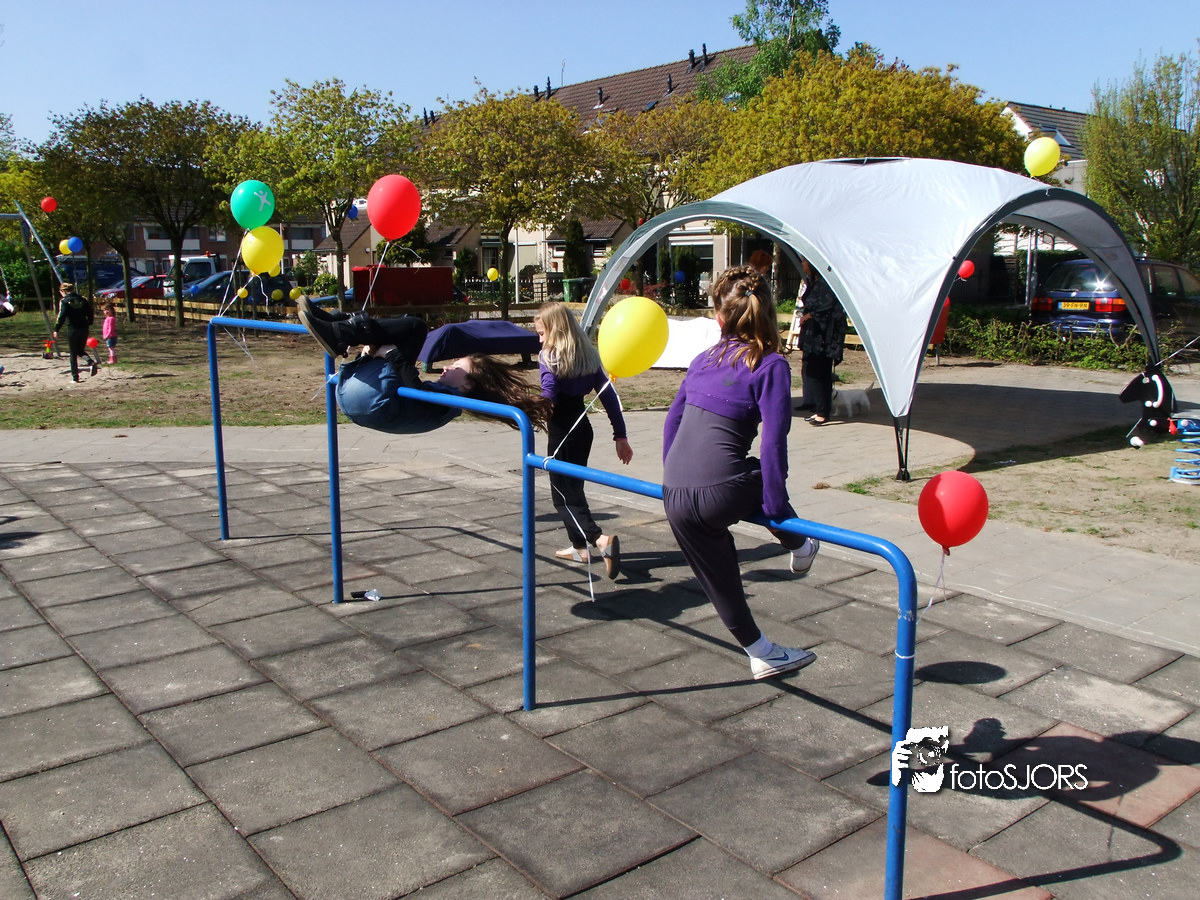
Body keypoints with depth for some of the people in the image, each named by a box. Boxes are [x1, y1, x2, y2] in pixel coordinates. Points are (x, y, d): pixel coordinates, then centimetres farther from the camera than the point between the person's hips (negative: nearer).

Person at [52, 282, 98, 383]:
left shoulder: (64, 301, -6)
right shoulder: (82, 299, 8)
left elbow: (62, 316, -14)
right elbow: (91, 313, 8)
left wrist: (56, 330, -9)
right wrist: (88, 324, 23)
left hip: (72, 330, -4)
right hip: (84, 329, 4)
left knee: (73, 354, 6)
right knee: (81, 351, 18)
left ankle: (75, 377, 8)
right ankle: (92, 362, -13)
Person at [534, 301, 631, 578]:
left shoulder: (549, 356, -13)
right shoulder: (587, 354, 7)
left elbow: (549, 398, -26)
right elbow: (608, 395, 6)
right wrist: (620, 435, 8)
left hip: (562, 430, -7)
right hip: (583, 427, 7)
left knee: (563, 494, -1)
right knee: (573, 486, 22)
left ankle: (599, 539, -23)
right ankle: (579, 546, 31)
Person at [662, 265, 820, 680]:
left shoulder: (704, 359, 13)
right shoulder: (770, 365, -4)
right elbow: (773, 442, -11)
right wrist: (777, 509, -4)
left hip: (673, 498, 6)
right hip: (719, 494, -5)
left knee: (720, 581, 22)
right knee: (765, 483, 29)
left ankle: (762, 654, 40)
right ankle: (799, 547, 51)